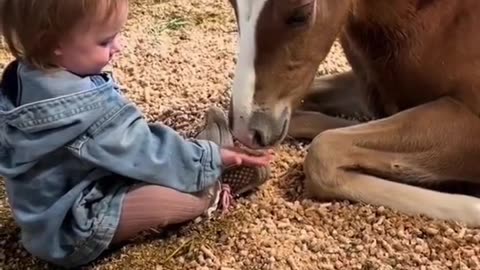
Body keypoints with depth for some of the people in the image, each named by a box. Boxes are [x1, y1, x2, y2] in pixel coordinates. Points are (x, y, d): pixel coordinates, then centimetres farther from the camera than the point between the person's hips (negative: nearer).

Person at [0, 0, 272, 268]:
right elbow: (147, 153, -22)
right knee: (199, 194, -19)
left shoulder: (24, 77, -4)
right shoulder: (91, 108, -32)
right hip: (72, 230, -10)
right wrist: (215, 159, -10)